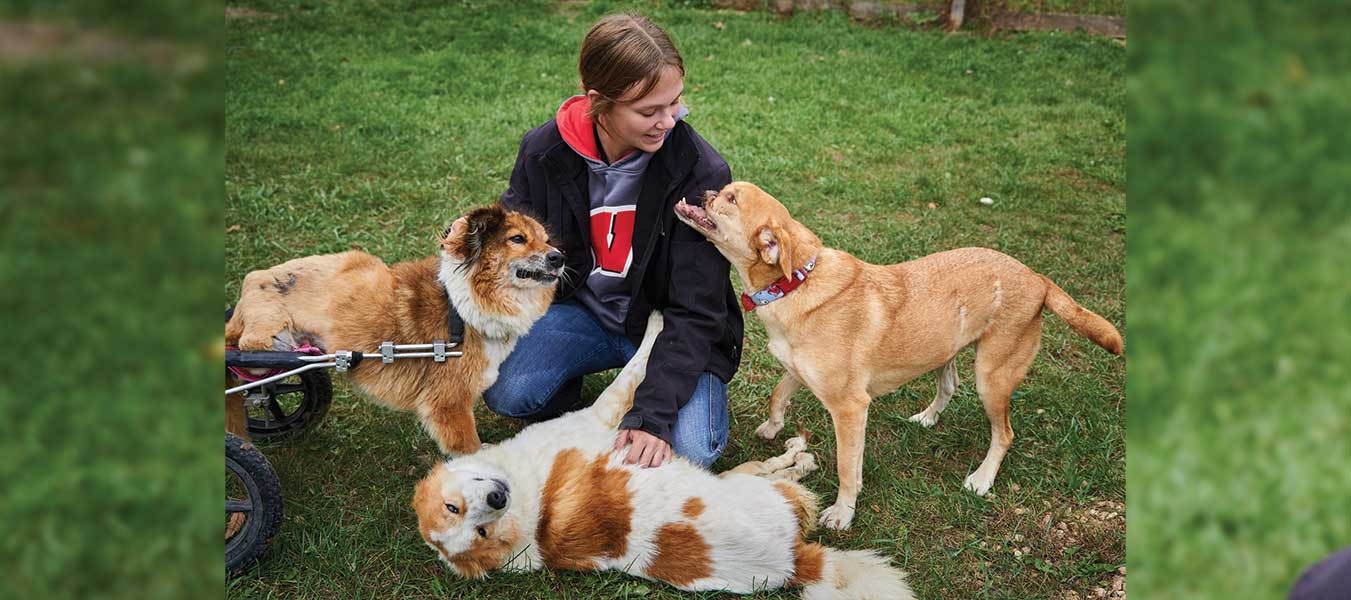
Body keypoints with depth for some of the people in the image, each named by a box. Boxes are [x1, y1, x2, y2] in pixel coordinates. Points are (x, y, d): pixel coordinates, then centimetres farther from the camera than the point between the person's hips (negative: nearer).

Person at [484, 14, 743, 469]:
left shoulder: (701, 172, -23)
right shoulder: (544, 151, -14)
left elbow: (695, 311, -21)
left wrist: (653, 413, -30)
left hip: (666, 324, -2)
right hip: (582, 309, 2)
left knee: (692, 449, -24)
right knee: (507, 393, -24)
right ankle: (582, 407, 10)